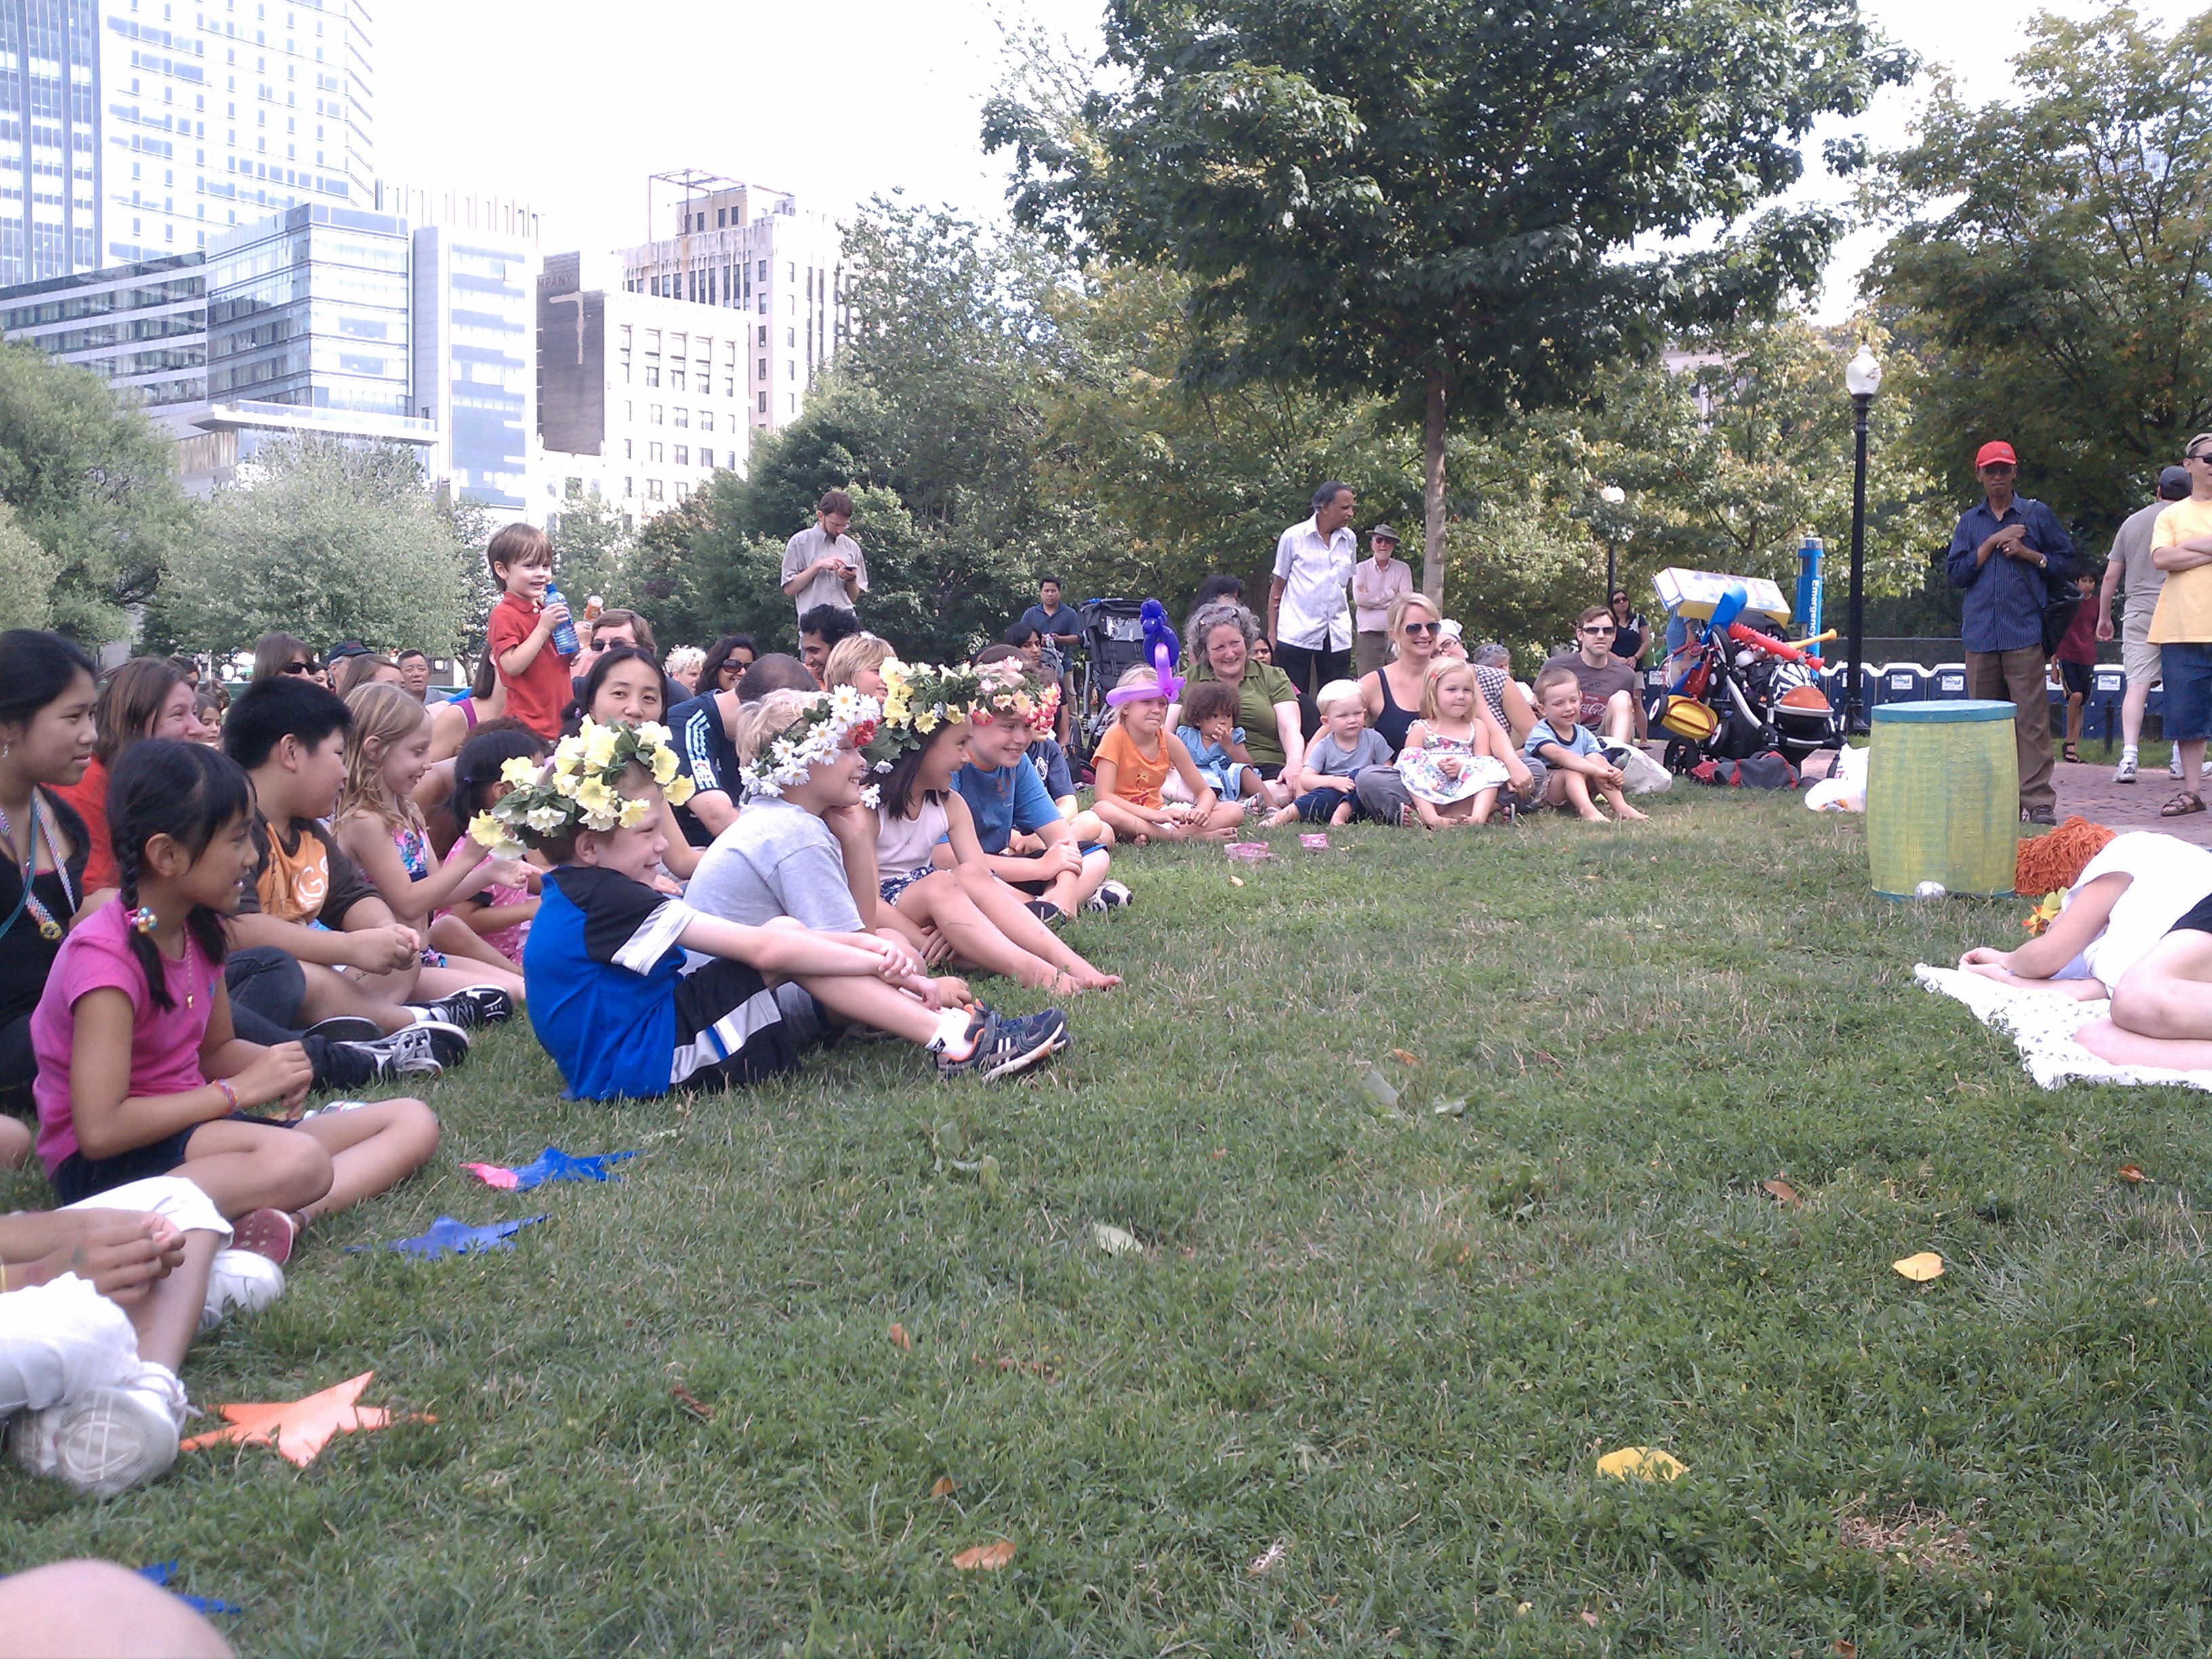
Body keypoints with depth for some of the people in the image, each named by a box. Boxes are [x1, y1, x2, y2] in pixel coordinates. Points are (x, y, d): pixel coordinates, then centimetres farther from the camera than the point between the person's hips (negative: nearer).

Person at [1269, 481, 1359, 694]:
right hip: (1296, 634, -4)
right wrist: (1272, 632, 0)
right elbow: (1277, 586, 3)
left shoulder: (1350, 539, 9)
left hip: (1337, 636, 4)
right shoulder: (1293, 537, -1)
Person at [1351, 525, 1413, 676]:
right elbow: (1359, 599, -8)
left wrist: (1372, 600, -6)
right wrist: (1391, 594, -4)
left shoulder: (1402, 569, 10)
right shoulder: (1361, 569, 8)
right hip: (1370, 635, -1)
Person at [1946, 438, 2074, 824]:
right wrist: (1992, 543, -2)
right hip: (1980, 634, 3)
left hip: (2024, 633, -3)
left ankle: (2038, 799, -11)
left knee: (2031, 718, -10)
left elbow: (2066, 563, 10)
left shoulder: (2037, 515, 10)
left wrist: (2027, 553, -5)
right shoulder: (1969, 521, 17)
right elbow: (1956, 573, 6)